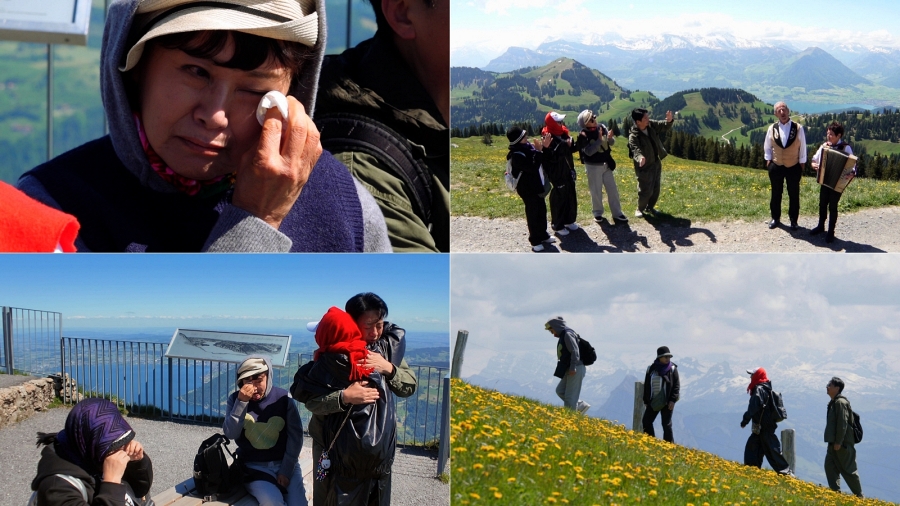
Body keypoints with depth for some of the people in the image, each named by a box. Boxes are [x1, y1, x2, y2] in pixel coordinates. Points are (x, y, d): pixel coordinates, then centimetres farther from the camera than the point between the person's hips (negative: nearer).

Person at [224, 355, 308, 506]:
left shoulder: (283, 398, -4)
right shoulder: (235, 399, -1)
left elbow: (295, 436, -3)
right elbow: (230, 434, -14)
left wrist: (286, 470, -9)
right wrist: (241, 402, -23)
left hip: (285, 464, 1)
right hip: (254, 466, -1)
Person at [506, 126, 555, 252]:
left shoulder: (527, 147, 1)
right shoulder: (516, 155, -25)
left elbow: (542, 160, 12)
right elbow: (533, 167, -29)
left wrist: (544, 146, -3)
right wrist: (538, 152, -28)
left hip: (537, 186, 9)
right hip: (527, 189, -9)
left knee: (542, 210, 18)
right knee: (532, 214, 1)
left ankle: (543, 235, 34)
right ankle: (535, 241, 12)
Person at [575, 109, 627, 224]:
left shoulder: (602, 127, -4)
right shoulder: (584, 135, -17)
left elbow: (612, 143, 3)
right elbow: (589, 151, -25)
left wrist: (610, 138, -20)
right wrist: (599, 140, -30)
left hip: (606, 164, 5)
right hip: (593, 166, -5)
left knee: (613, 189, 6)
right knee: (596, 191, 7)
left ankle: (617, 214, 14)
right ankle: (598, 213, 27)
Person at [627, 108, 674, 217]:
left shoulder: (651, 125, -8)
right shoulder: (633, 136, -28)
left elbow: (664, 126, -5)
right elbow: (636, 149, -39)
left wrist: (669, 120, -29)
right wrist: (640, 157, -62)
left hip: (657, 163, 7)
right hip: (645, 166, -7)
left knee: (656, 189, 16)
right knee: (646, 190, -2)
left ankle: (650, 207, 36)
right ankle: (640, 209, 22)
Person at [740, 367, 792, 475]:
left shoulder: (759, 390, -17)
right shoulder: (766, 389, 13)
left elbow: (753, 408, -25)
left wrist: (745, 420, -19)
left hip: (764, 427, -9)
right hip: (761, 427, 9)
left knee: (772, 450, -4)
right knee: (752, 446, 11)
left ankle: (786, 472, 1)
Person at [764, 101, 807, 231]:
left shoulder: (798, 128, -9)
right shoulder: (772, 128, -5)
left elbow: (802, 148, -2)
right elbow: (767, 147, 8)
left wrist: (801, 165, -1)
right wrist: (768, 161, 1)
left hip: (794, 167, -1)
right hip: (776, 167, 2)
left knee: (794, 195, 8)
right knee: (776, 194, 14)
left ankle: (793, 220, 22)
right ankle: (775, 218, 30)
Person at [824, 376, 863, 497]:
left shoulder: (840, 402, -16)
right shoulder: (833, 403, 16)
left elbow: (843, 423, -22)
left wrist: (838, 442, -22)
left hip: (843, 443, -10)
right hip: (834, 443, 10)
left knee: (848, 470, -1)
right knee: (830, 466, 4)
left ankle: (859, 496, 10)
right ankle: (836, 492, 6)